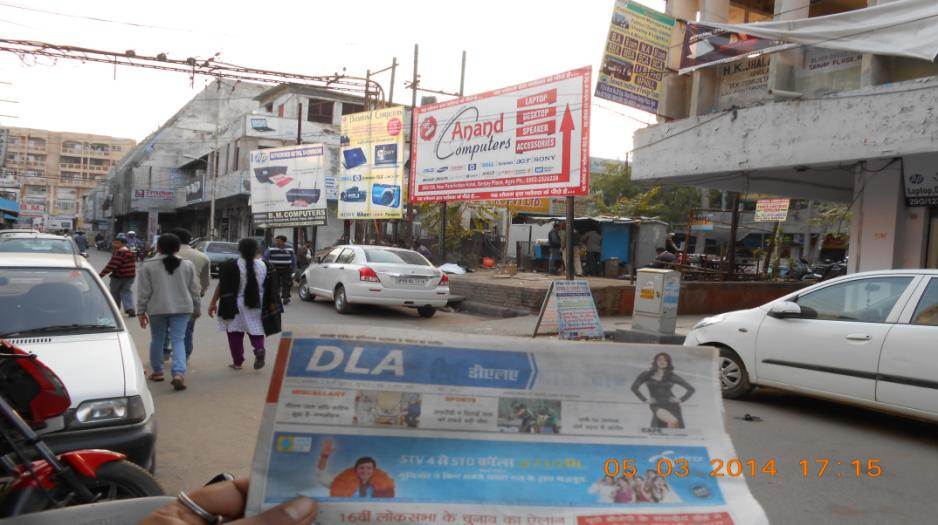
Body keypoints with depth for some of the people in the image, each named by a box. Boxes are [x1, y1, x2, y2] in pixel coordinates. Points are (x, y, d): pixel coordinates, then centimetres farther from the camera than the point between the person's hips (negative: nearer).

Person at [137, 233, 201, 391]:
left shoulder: (148, 265, -3)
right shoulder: (187, 264, 2)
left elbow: (143, 291, -3)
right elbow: (195, 290, 6)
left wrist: (141, 311, 5)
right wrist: (196, 309, 15)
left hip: (157, 309, 0)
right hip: (182, 308, 1)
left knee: (157, 339, 16)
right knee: (178, 340, 0)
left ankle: (157, 371, 28)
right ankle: (179, 373, -17)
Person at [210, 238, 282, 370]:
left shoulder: (231, 266, -9)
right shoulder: (265, 266, -1)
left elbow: (221, 286, -8)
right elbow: (271, 288, 1)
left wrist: (213, 303, -2)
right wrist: (272, 305, 9)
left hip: (236, 306, -2)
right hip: (258, 306, 2)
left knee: (235, 334, 12)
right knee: (256, 330, 14)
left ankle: (237, 362, 16)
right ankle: (259, 349, -14)